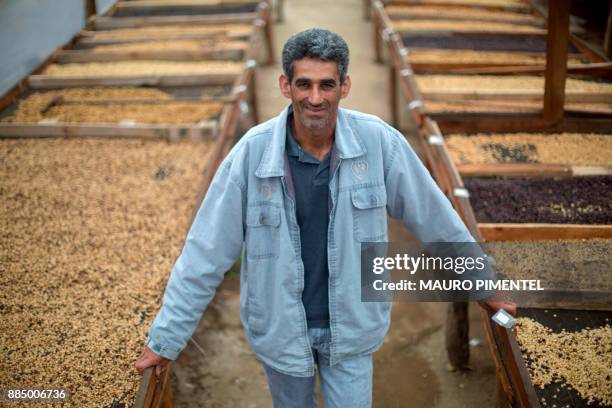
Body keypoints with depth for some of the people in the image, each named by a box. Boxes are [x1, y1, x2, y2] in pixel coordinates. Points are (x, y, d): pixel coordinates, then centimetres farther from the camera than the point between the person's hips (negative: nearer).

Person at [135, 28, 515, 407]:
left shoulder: (379, 141, -16)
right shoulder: (252, 151, -19)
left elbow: (435, 218, -4)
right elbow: (206, 252, -14)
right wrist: (166, 337, -10)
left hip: (351, 328, 0)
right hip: (280, 328, 1)